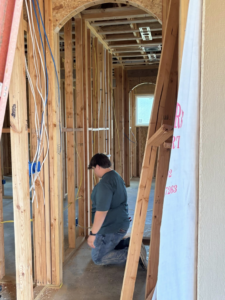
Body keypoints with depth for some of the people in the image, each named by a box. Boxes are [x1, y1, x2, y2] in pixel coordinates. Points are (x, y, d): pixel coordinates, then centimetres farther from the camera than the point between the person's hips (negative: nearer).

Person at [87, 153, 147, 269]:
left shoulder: (105, 183, -24)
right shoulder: (117, 177, 9)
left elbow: (102, 211, -28)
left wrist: (93, 233, -20)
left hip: (111, 229, -10)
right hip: (121, 224, 10)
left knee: (97, 258, 4)